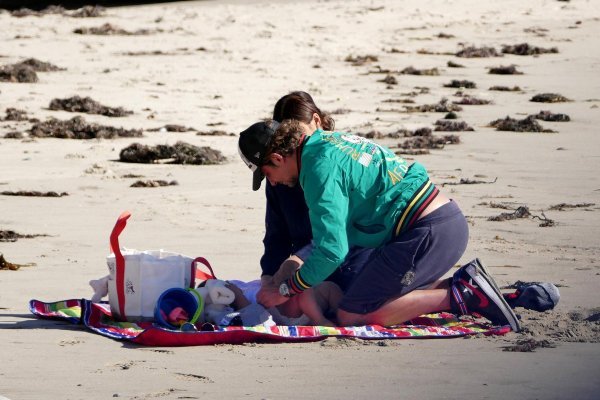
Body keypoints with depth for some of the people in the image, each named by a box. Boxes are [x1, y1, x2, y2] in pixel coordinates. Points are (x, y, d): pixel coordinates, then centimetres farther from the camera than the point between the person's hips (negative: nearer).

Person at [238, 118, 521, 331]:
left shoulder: (321, 168, -13)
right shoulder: (330, 140, 17)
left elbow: (332, 249, -16)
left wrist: (285, 290, -3)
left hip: (428, 233, -10)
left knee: (351, 316, -8)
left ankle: (460, 296, -13)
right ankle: (464, 283, 9)